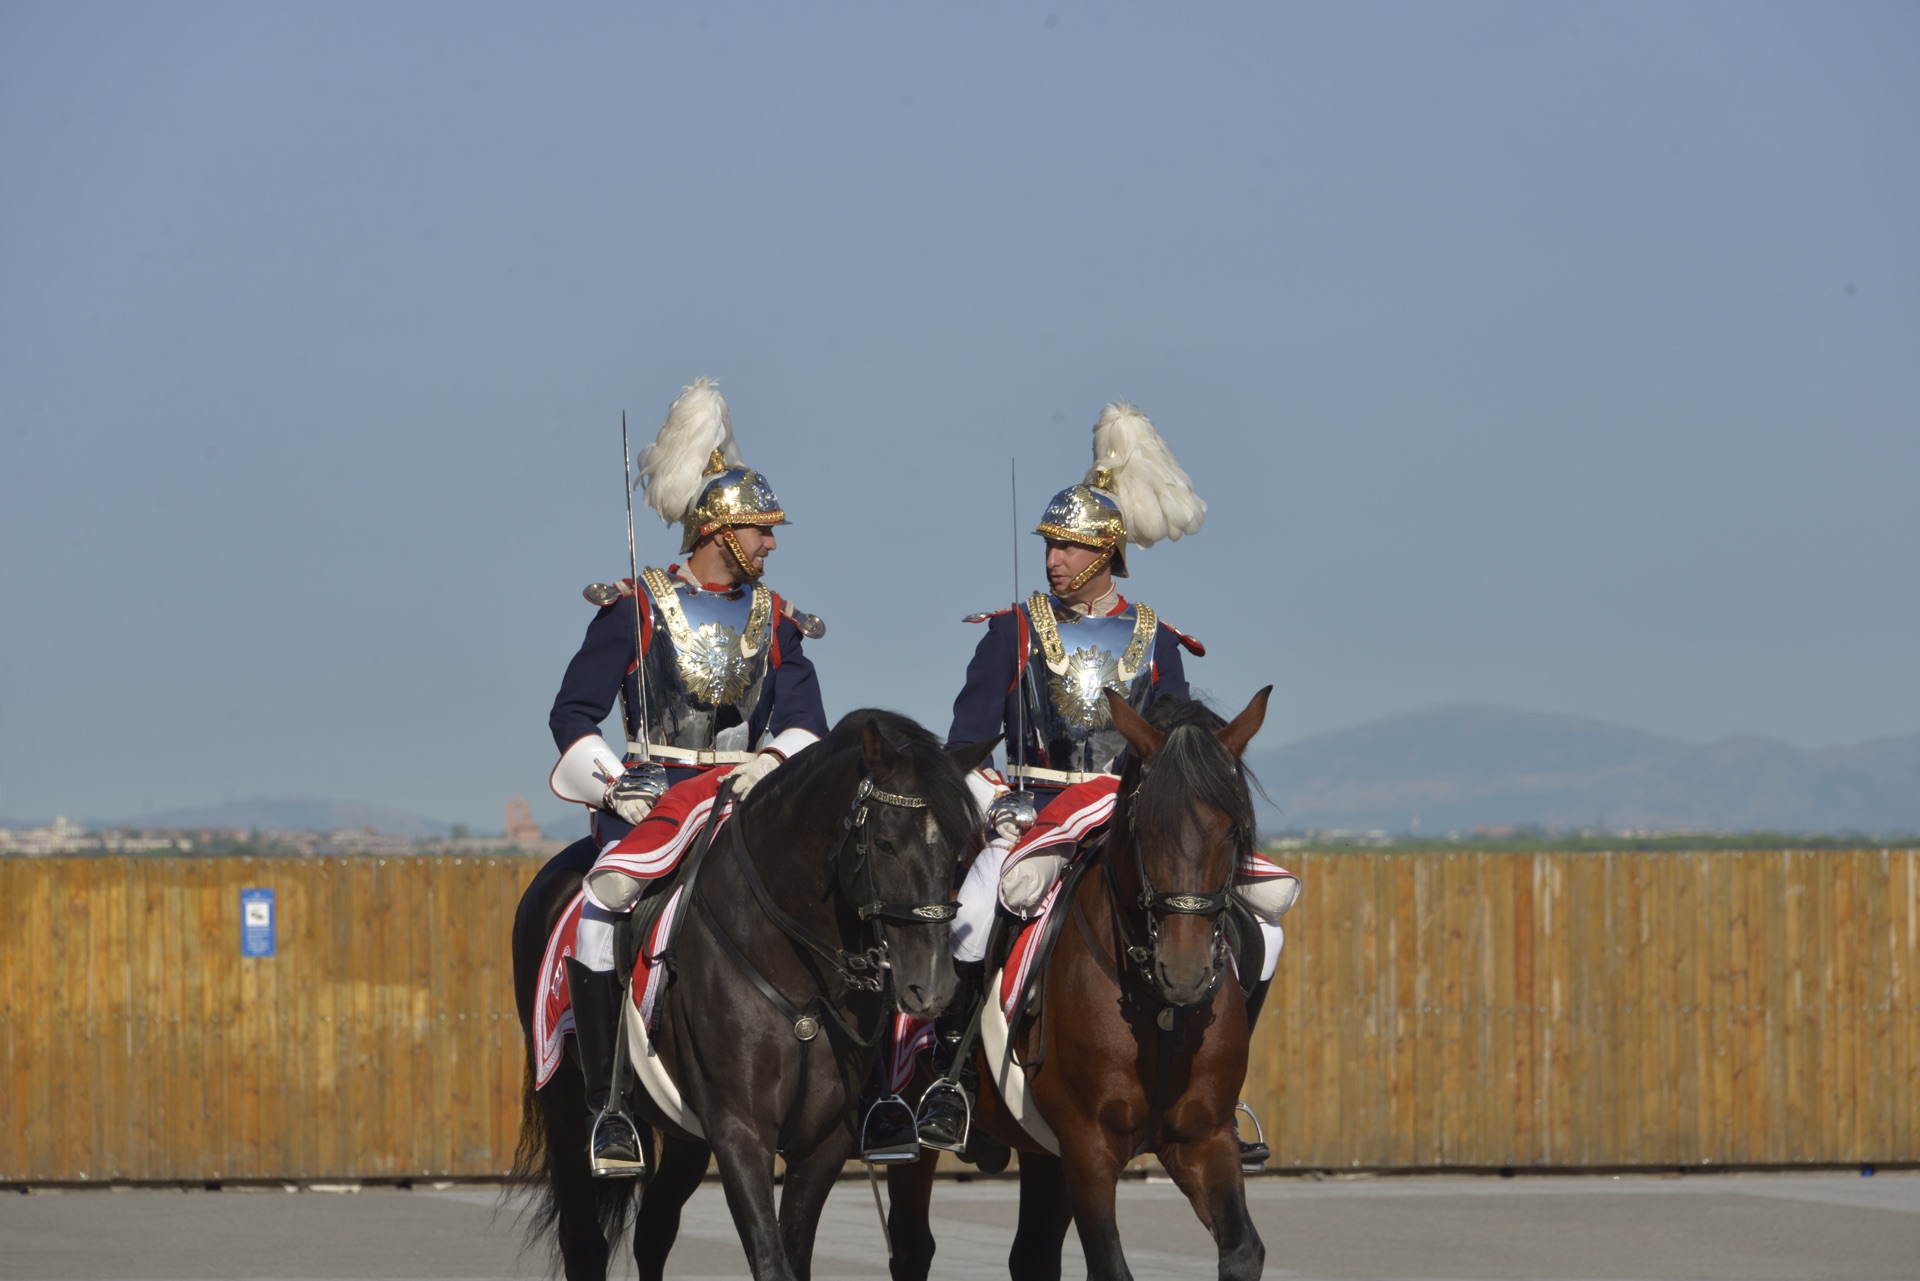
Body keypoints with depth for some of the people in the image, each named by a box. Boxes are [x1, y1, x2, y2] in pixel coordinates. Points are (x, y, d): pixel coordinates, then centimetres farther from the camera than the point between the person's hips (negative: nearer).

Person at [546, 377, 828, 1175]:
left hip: (747, 793, 4)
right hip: (651, 798, -4)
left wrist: (773, 759, -16)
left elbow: (802, 716, 5)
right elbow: (573, 714, 1)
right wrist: (617, 787, -12)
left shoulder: (771, 618, 12)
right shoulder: (637, 608, 1)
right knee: (601, 903, -29)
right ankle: (608, 1102, -23)